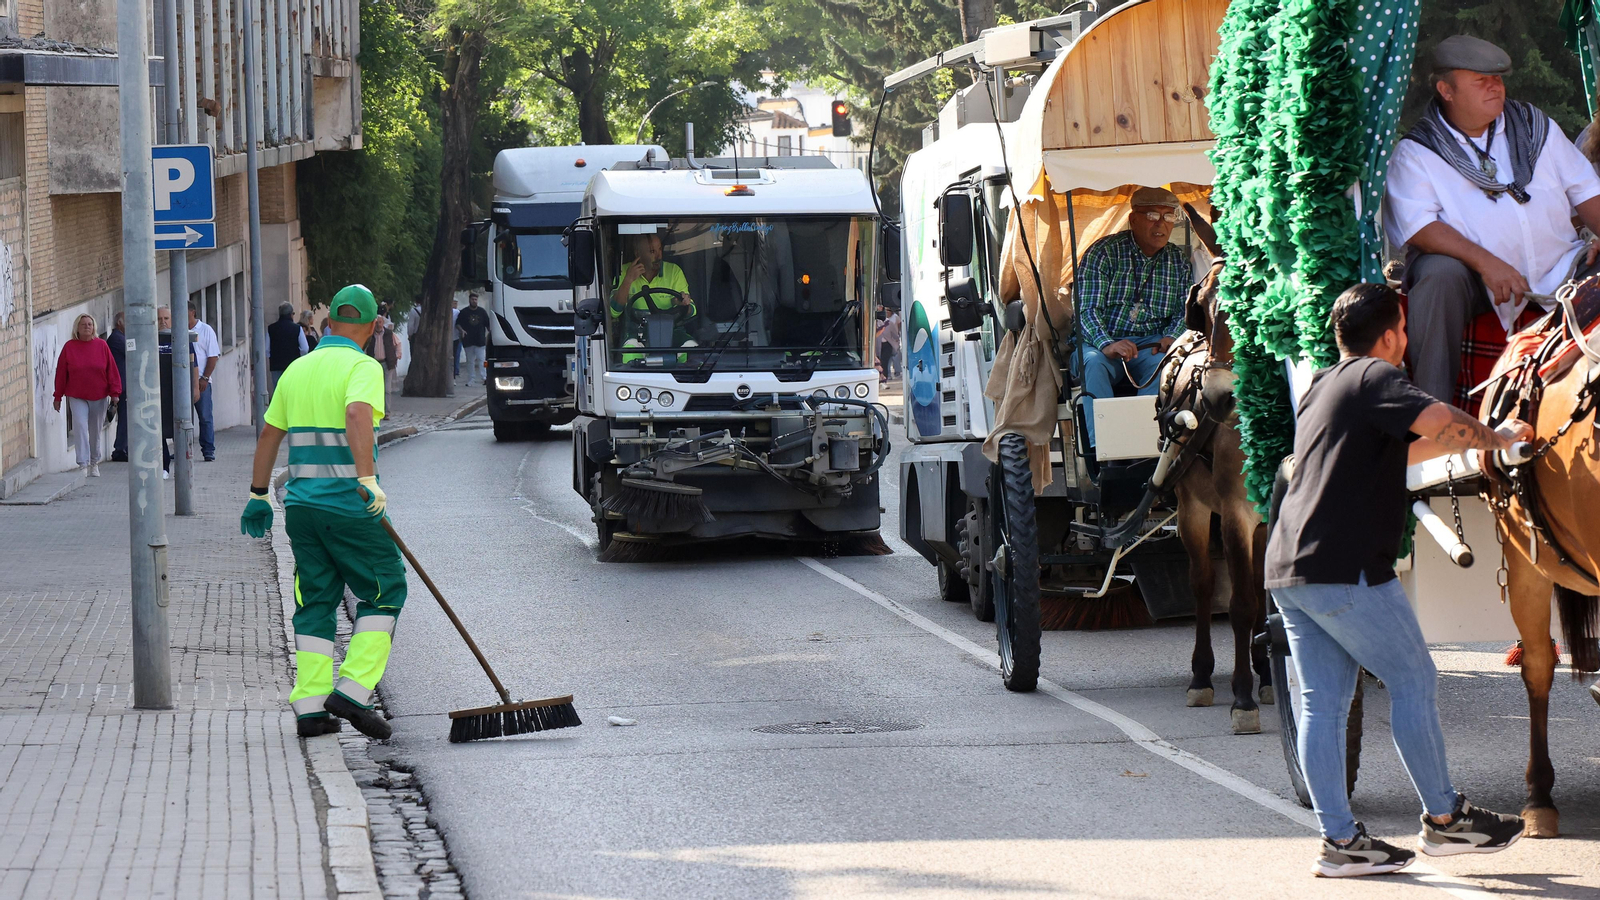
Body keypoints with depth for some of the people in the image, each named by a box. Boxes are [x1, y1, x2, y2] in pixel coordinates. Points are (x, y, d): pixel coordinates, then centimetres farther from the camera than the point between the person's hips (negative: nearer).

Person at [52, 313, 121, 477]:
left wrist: (114, 393, -2)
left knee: (96, 430, 9)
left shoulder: (101, 345, 0)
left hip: (99, 396, 1)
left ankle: (94, 463, 24)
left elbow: (111, 370, 2)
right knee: (80, 427, -14)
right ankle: (83, 464, -14)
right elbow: (61, 373, 2)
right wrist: (58, 397, 3)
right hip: (77, 396, -1)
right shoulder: (69, 347, -1)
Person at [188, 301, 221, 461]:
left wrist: (204, 378, -9)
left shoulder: (205, 331, 2)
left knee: (205, 417, -1)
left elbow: (213, 356, -1)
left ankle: (208, 451, 2)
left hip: (200, 381, -3)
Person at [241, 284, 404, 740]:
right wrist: (368, 479, -34)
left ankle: (310, 706, 6)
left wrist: (258, 495, 26)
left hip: (302, 503, 6)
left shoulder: (297, 370, 12)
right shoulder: (363, 367, -8)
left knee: (316, 600, 12)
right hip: (349, 507, -6)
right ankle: (353, 692, -3)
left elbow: (269, 434, 18)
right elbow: (357, 415, -27)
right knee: (385, 590, 6)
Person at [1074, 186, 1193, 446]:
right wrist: (1107, 345, -29)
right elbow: (1087, 310, -9)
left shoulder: (1180, 261, 14)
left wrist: (1171, 338, -13)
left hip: (1150, 345, 2)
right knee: (1093, 364, -37)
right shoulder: (1104, 252, 0)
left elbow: (1184, 312, 12)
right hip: (1101, 341, -2)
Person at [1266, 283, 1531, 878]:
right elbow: (1438, 421, -23)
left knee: (1322, 703, 6)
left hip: (1288, 566, 9)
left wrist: (1473, 442, 42)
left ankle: (1340, 840, 6)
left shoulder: (1321, 387, 23)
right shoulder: (1375, 377, -5)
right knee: (1413, 680, 3)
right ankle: (1444, 819, 10)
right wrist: (1497, 440, -6)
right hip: (1344, 570, -9)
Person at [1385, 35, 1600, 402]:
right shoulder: (1415, 153, -1)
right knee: (1439, 273, -35)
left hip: (1557, 267, 4)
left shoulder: (1534, 126, 14)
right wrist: (1485, 262, -28)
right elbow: (1417, 227, -15)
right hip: (1477, 277, -4)